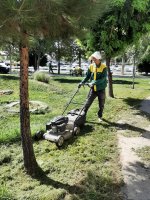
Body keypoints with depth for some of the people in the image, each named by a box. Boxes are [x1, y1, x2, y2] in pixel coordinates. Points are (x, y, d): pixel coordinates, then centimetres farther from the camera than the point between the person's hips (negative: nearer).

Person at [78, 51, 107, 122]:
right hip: (93, 89, 2)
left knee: (101, 104, 12)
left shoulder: (104, 67, -13)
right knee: (87, 103, 2)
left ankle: (100, 116, 32)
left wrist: (94, 83, -31)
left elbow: (103, 78, -22)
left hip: (101, 89, -2)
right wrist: (82, 82, -6)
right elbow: (87, 76, 7)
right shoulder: (91, 66, 0)